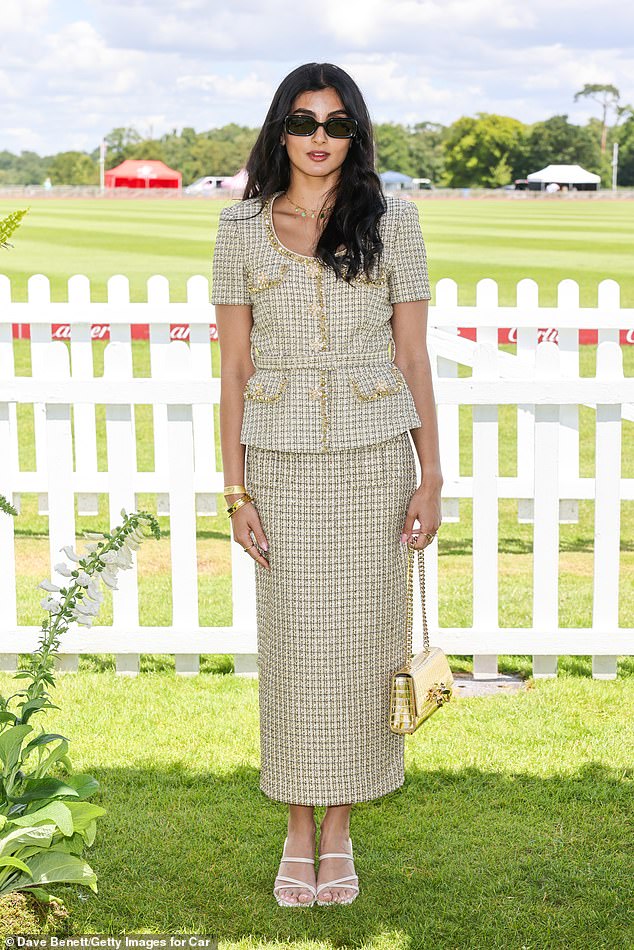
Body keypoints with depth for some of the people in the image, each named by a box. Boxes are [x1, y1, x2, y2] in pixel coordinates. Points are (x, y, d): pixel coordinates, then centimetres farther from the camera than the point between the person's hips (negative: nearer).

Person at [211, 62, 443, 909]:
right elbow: (235, 366, 3)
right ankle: (298, 832, 20)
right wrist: (235, 488, -1)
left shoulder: (392, 221, 2)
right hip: (281, 457, 0)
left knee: (359, 634, 4)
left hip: (373, 455, 0)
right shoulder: (242, 227, 3)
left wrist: (431, 476, -1)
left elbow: (413, 356, 3)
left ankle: (341, 831, 21)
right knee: (292, 641, 3)